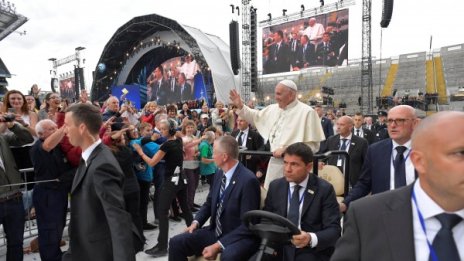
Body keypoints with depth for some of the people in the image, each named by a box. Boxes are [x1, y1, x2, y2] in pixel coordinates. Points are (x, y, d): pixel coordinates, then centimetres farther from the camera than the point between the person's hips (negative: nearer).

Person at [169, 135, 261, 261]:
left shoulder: (248, 180, -21)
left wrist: (218, 246, -24)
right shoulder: (219, 174, 3)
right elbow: (209, 203, 16)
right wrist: (196, 222, -2)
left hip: (239, 237, -7)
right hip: (215, 232, 7)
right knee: (176, 243, -6)